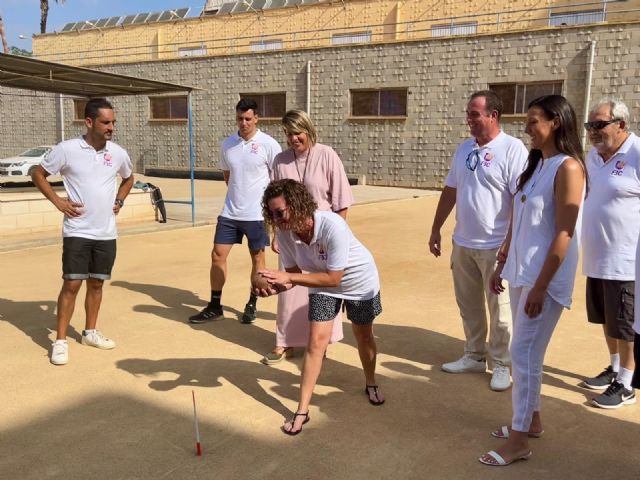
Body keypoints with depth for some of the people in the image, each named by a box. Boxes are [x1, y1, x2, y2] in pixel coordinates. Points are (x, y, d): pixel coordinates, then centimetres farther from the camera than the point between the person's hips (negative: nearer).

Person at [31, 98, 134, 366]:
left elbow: (128, 178, 23)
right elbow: (38, 175, 4)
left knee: (96, 284, 13)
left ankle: (90, 333, 28)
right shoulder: (67, 150, -8)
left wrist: (119, 201, 8)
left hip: (106, 233, 4)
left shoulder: (118, 153, 3)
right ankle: (60, 341, 6)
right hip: (77, 232, -4)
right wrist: (58, 202, -7)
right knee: (72, 284, -4)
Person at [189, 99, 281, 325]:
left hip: (257, 213, -4)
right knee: (217, 255, 4)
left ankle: (252, 305, 23)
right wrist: (238, 195, 10)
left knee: (257, 258, 7)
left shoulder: (268, 144, -9)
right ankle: (214, 307, 15)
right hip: (229, 212, 4)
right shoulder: (227, 144, 4)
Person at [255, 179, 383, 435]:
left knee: (363, 335, 16)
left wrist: (287, 277, -40)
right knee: (317, 340, -8)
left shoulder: (332, 225, -40)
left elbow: (334, 278, -35)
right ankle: (302, 411, 3)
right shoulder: (284, 233, -25)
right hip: (321, 283, 3)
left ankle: (370, 383, 45)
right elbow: (294, 272, -13)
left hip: (358, 280, -2)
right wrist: (277, 285, -35)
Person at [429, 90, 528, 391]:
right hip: (462, 243, 7)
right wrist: (435, 230, 15)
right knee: (468, 306, 16)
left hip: (496, 246, -6)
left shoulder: (512, 149, -12)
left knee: (499, 309, 6)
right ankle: (474, 356, 32)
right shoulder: (464, 149, 10)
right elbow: (450, 192, 15)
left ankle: (501, 365, 21)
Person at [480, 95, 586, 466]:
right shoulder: (536, 164, 12)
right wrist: (502, 265, 15)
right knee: (527, 352, 16)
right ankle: (531, 420, 32)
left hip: (545, 278, -8)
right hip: (520, 273, 8)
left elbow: (564, 233, -18)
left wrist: (541, 286, -19)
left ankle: (519, 441, 9)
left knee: (524, 354, -3)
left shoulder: (568, 167, -14)